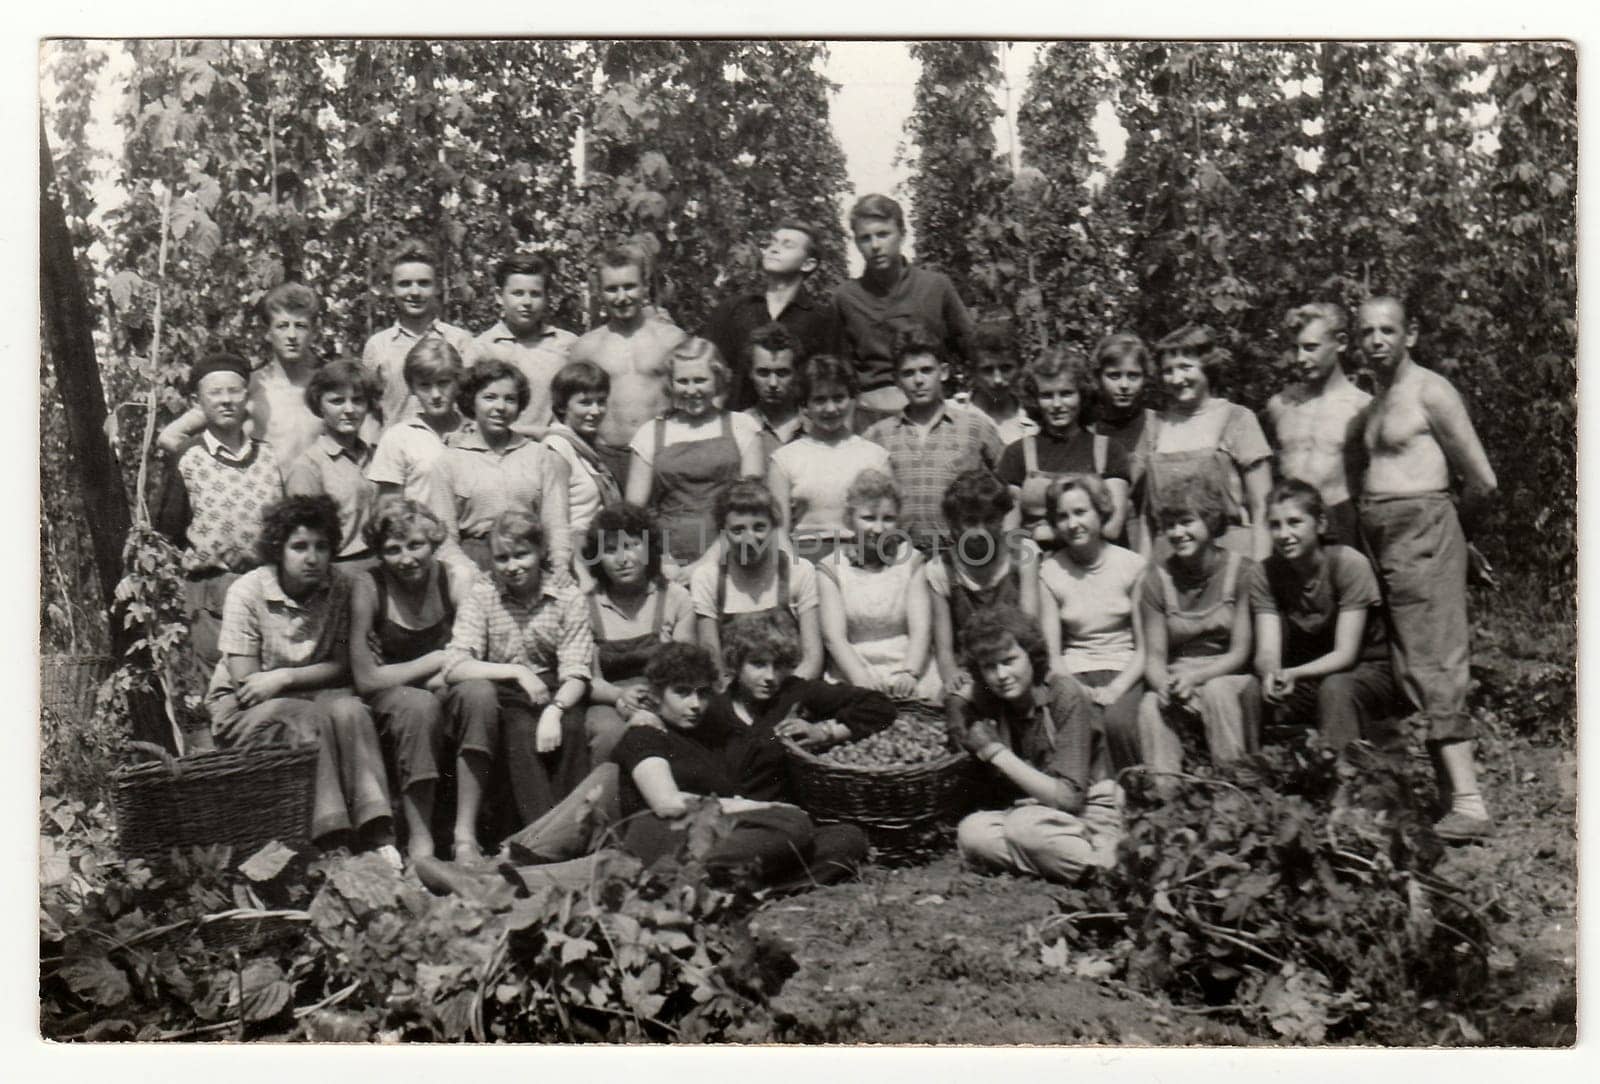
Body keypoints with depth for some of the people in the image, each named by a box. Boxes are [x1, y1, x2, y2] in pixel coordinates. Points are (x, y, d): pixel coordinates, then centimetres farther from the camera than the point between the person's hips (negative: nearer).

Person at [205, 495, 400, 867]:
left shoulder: (339, 589, -2)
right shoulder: (247, 592, -11)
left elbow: (340, 668, -5)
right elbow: (245, 679, -14)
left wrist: (284, 677, -18)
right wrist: (310, 676, -9)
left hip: (311, 696, 3)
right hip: (241, 707, -3)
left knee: (350, 710, -29)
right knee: (307, 719, -32)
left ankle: (377, 833, -35)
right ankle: (331, 838, -35)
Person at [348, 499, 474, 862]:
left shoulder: (457, 579, -5)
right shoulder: (368, 588, -12)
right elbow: (365, 679, -15)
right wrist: (437, 660, -13)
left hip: (446, 692, 2)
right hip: (388, 697, -2)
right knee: (420, 705, -35)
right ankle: (419, 842, -28)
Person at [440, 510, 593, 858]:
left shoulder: (567, 597, 0)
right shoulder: (481, 594, -3)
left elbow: (576, 673, -7)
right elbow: (454, 667, -14)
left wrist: (554, 710, -27)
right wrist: (517, 673, -24)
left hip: (553, 697, 0)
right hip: (497, 697, 0)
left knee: (572, 726, -33)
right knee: (477, 692, -34)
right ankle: (465, 836, -29)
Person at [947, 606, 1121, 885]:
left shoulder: (1065, 695, -16)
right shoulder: (985, 700, -1)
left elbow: (1068, 797, -21)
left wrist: (995, 751, -21)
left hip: (1086, 814, -5)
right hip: (1027, 811, 6)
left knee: (1024, 826, -35)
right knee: (971, 833, -25)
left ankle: (1096, 862, -10)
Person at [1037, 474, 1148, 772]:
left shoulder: (1132, 565, 3)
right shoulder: (1049, 571, 4)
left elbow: (1144, 647, 1)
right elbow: (1051, 652, 2)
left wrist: (1116, 689, -14)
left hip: (1124, 672, 0)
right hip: (1074, 673, 1)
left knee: (1118, 720, -31)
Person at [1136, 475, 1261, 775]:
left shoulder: (1242, 571, -2)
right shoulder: (1158, 579, 5)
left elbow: (1240, 652, -7)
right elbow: (1154, 656, 1)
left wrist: (1195, 677, -24)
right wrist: (1165, 686, -22)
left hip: (1231, 678, -1)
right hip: (1177, 680, 2)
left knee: (1216, 690, -35)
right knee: (1150, 706, -30)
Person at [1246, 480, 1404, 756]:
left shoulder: (1350, 564, -18)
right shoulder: (1263, 575, -8)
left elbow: (1345, 653, -22)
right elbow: (1266, 652, -18)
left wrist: (1294, 673, -41)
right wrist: (1272, 674, -43)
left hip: (1370, 670, -3)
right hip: (1309, 677, 4)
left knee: (1335, 687, -35)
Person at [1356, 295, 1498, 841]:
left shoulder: (1430, 392, -6)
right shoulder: (1378, 401, 18)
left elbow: (1482, 482, -6)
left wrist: (1445, 525, 8)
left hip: (1422, 535, -8)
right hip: (1382, 541, 9)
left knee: (1434, 666, -12)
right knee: (1410, 667, 7)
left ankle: (1469, 804, -12)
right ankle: (1447, 790, 12)